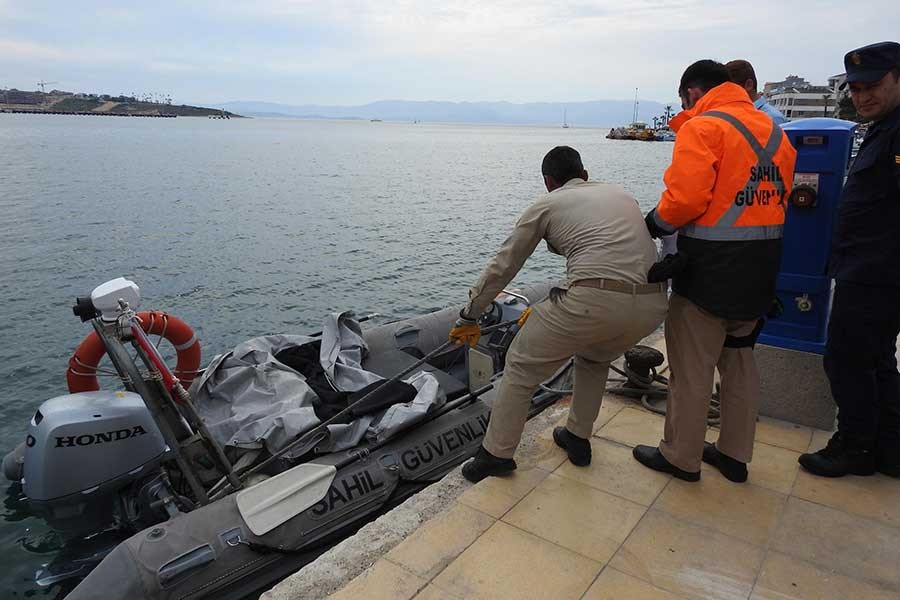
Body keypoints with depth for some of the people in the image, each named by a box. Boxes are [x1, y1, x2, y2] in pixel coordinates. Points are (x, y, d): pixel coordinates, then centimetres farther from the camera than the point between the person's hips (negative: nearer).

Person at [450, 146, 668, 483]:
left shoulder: (546, 205, 13)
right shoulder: (622, 194, 28)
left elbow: (502, 266, 16)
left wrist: (468, 317, 28)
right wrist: (548, 311, 41)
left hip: (595, 301, -6)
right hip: (652, 304, 6)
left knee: (522, 364, 15)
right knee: (595, 358, 35)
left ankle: (496, 455, 21)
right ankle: (578, 439, 40)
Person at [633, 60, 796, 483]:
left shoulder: (702, 128, -11)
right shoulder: (774, 131, 14)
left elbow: (685, 199, -22)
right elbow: (780, 196, 13)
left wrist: (654, 224, -4)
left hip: (712, 267, -8)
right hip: (762, 266, 8)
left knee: (691, 367, 5)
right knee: (739, 360, 19)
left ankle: (681, 457, 18)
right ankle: (734, 455, 31)